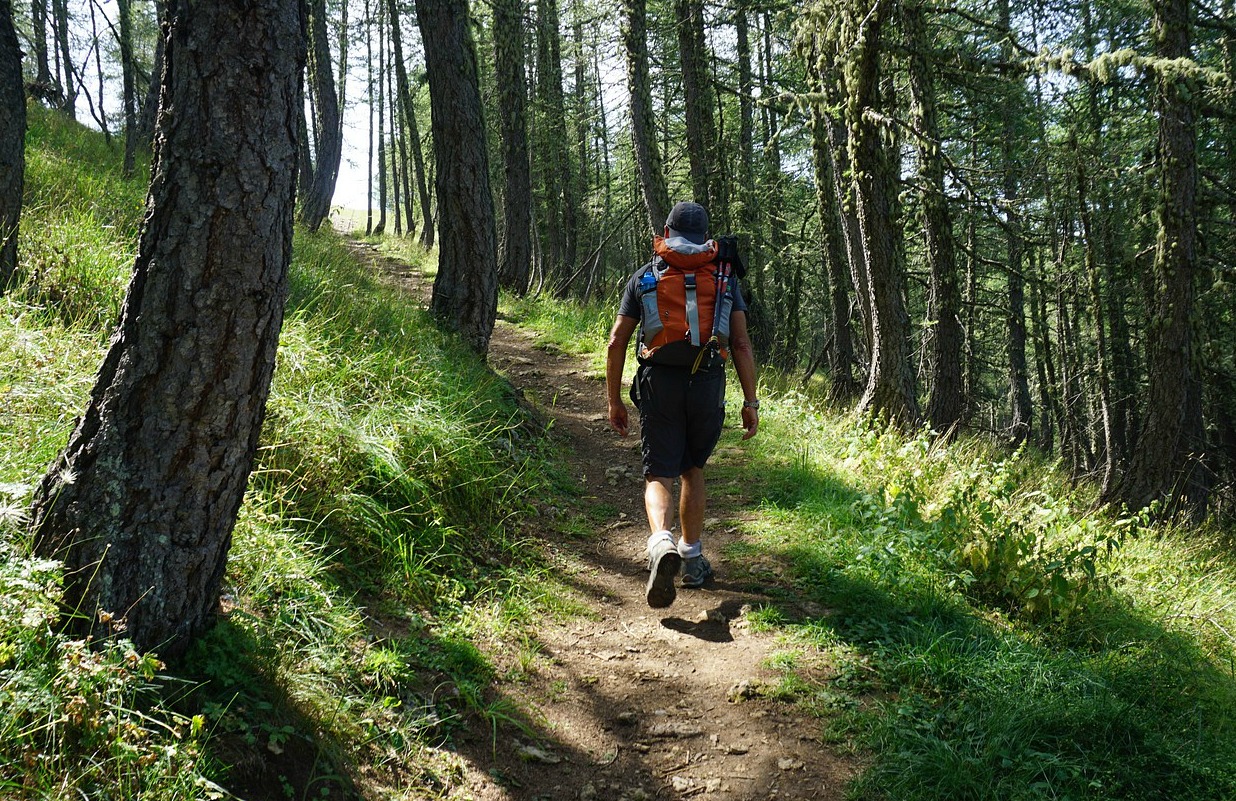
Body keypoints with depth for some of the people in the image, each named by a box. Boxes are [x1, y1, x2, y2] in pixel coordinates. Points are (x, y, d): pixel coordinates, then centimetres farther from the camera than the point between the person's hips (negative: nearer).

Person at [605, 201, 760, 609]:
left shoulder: (644, 276, 7)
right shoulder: (725, 277, 7)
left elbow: (616, 342, 4)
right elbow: (741, 343, 0)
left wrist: (614, 401, 11)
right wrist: (751, 401, 5)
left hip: (658, 384, -1)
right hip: (707, 385, 1)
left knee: (659, 474, 2)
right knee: (692, 469, 19)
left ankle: (661, 540, -27)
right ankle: (693, 559, 22)